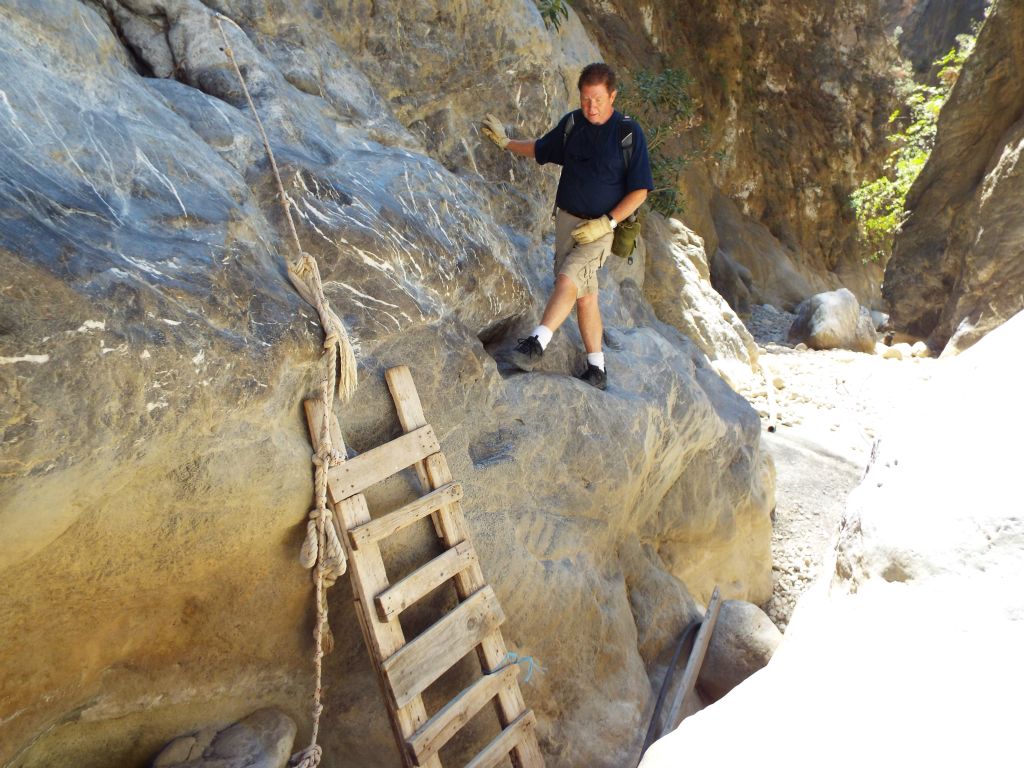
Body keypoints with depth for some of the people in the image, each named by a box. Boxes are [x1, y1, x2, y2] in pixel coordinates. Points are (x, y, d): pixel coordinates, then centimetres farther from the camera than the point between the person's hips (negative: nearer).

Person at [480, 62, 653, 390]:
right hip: (567, 220, 5)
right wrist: (505, 141, 13)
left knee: (567, 279, -26)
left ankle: (536, 344, -23)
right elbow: (541, 149, 23)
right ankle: (597, 370, 13)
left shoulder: (629, 133, -9)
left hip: (601, 227, -4)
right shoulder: (571, 124, 5)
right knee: (585, 295, 6)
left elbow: (639, 190, -8)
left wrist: (606, 223, -16)